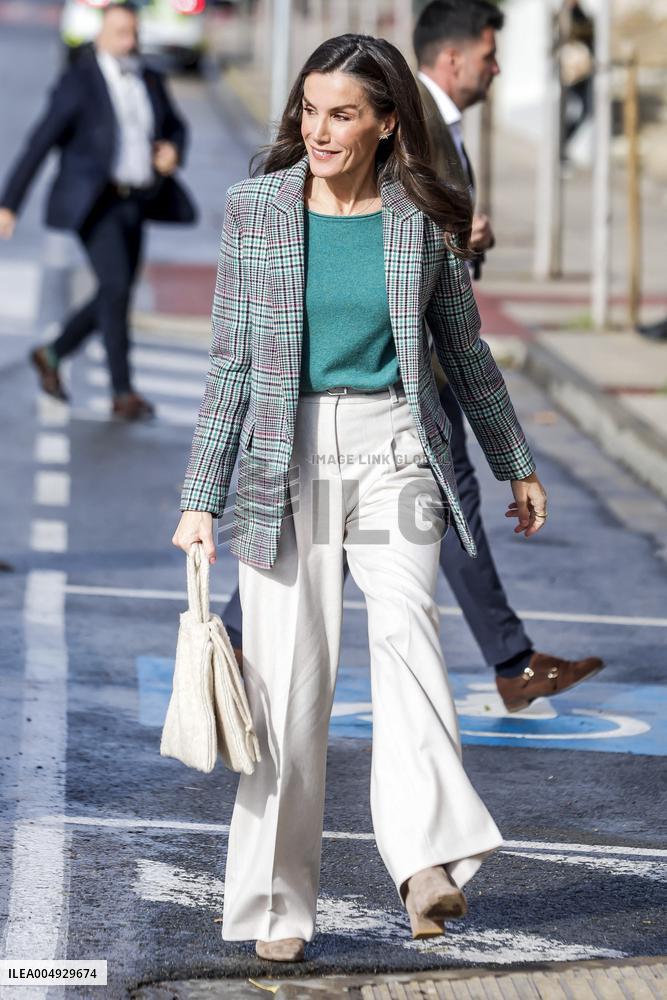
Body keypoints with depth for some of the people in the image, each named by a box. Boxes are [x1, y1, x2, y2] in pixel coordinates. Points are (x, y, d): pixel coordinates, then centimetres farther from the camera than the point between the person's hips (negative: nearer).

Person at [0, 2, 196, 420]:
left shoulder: (149, 80, 9)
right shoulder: (79, 82, -9)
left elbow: (176, 126, 25)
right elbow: (40, 144, -10)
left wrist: (173, 149, -1)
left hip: (132, 204, 7)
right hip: (92, 202, -7)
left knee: (117, 297, 9)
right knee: (116, 287, -18)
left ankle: (52, 354, 32)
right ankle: (124, 394, -12)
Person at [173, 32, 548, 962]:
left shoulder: (423, 219, 3)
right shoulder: (256, 207, 2)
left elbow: (465, 350, 16)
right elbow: (232, 361, 4)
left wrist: (517, 464, 23)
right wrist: (201, 498, 1)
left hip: (394, 453, 0)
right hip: (286, 459, 0)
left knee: (406, 622, -25)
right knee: (289, 680, -1)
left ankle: (429, 860, -37)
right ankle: (278, 903, 11)